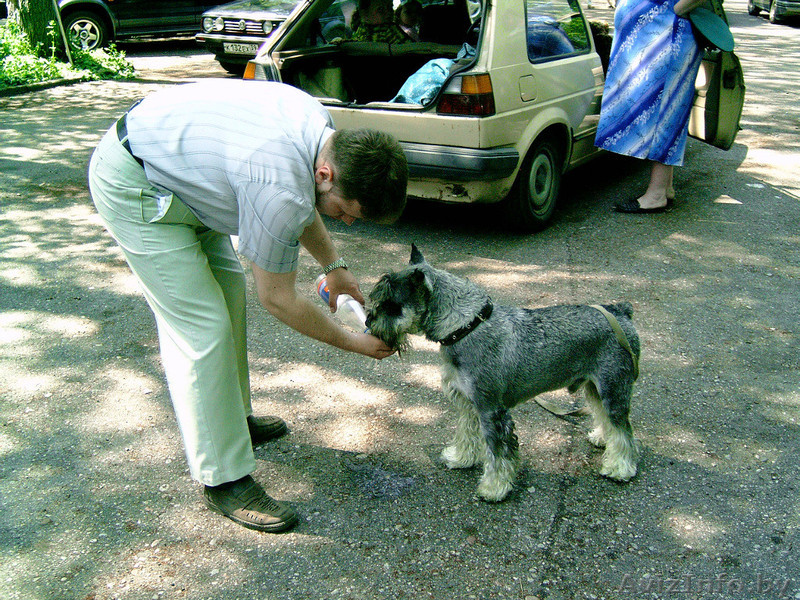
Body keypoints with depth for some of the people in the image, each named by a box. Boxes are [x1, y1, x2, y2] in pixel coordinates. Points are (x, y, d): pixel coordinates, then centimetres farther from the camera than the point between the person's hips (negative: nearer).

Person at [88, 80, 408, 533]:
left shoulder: (322, 127, -7)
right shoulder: (282, 191, -33)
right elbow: (278, 299, -19)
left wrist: (334, 265, 15)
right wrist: (353, 343, -8)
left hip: (175, 165, 10)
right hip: (134, 187, -10)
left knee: (228, 286, 16)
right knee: (202, 327, -11)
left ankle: (233, 419, 34)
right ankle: (225, 479, 1)